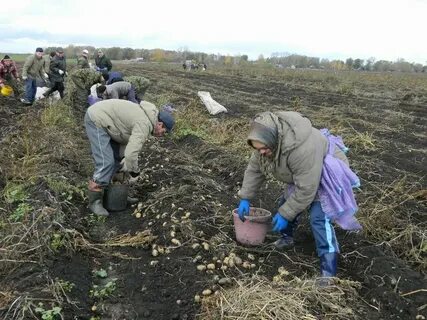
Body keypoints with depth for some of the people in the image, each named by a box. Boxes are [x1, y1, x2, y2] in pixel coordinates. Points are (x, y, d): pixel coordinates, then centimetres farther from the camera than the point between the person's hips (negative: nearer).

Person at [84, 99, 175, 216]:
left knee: (116, 157, 15)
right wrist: (134, 171, -11)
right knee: (105, 163, -13)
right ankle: (95, 201, -1)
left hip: (101, 119, 10)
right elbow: (131, 154, -30)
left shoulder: (145, 118, 9)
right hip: (96, 120, -10)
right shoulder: (145, 125, -23)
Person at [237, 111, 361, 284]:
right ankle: (286, 237, 39)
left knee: (319, 218, -20)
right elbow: (254, 168, -2)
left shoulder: (302, 149, -42)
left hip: (326, 174, -8)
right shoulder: (267, 140, -16)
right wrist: (245, 198, -2)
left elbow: (306, 189, -35)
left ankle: (328, 272, -15)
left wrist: (285, 214, -26)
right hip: (302, 175, 8)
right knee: (286, 203, 14)